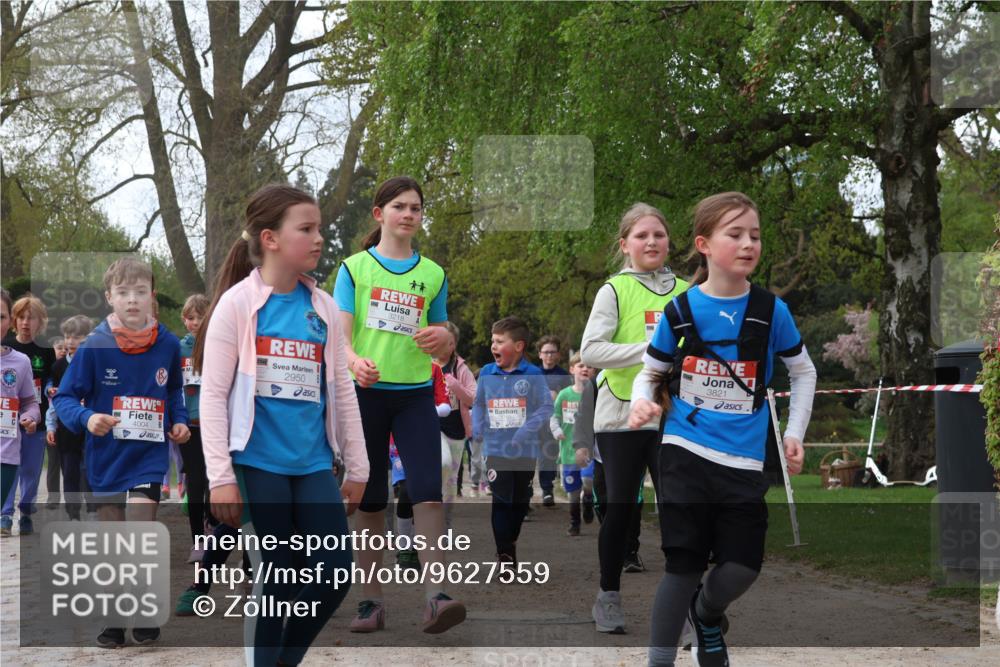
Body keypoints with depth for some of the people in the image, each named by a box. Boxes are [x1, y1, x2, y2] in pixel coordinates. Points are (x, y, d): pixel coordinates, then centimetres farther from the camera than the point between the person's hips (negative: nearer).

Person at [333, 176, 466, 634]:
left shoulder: (432, 275, 12)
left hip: (415, 394, 1)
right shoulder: (354, 268, 4)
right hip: (365, 391, -1)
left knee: (427, 490, -15)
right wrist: (355, 361, -27)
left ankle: (434, 597, -20)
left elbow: (443, 341, 18)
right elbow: (340, 334, -5)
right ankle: (372, 600, 11)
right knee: (370, 501, 3)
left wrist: (441, 337, -7)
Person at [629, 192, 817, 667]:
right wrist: (642, 402, -14)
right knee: (684, 564, -3)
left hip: (744, 460, 1)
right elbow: (650, 372, 7)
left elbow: (804, 371, 11)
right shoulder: (680, 310, -3)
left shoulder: (771, 310, -2)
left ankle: (706, 614, 33)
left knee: (743, 567, -1)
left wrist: (794, 433, 4)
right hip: (685, 453, -1)